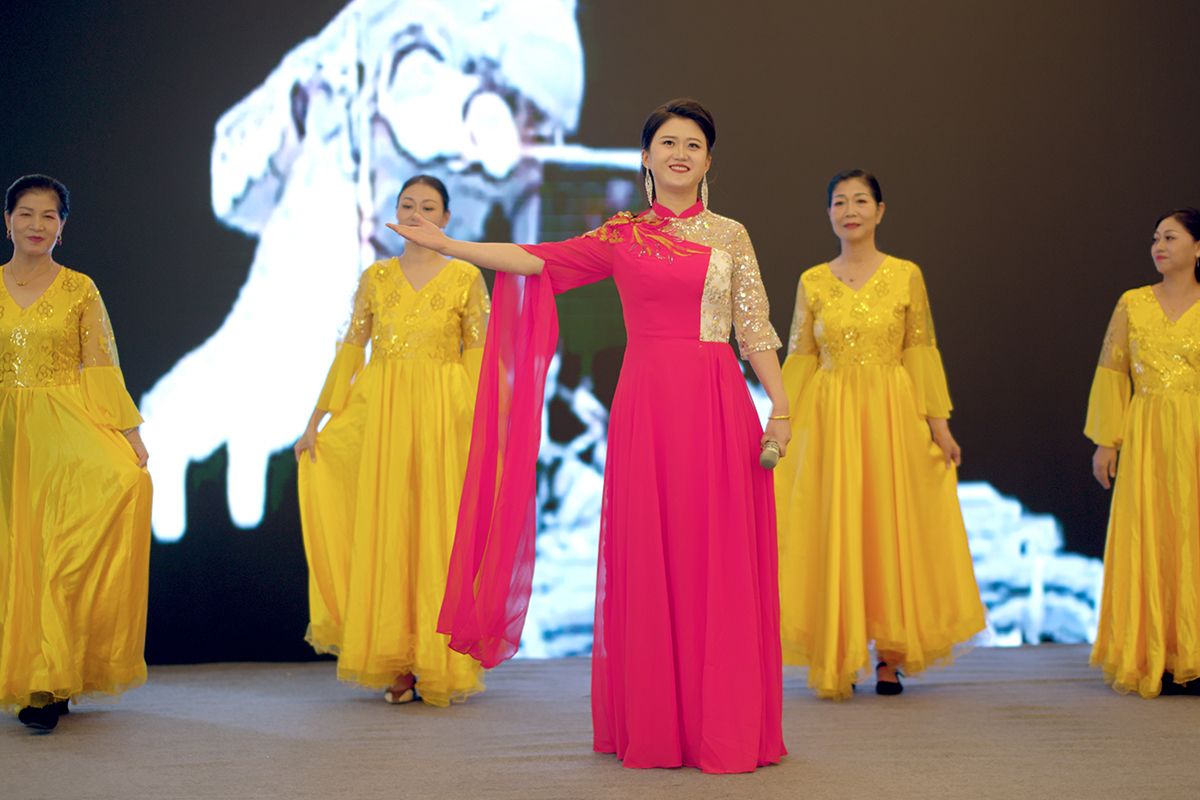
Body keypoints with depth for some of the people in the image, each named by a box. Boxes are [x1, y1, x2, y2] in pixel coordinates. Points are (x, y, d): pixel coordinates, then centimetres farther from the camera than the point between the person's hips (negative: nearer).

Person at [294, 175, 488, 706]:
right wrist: (316, 421, 8)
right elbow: (350, 349, 11)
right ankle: (396, 666, 8)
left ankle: (435, 664, 6)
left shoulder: (467, 278, 4)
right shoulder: (375, 277, 10)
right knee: (384, 528, 1)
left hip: (441, 417, -2)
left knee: (437, 529, -2)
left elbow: (477, 358, 2)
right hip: (380, 414, 2)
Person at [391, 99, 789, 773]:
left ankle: (725, 727, 7)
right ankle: (654, 725, 10)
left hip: (717, 404, -1)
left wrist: (781, 407, -4)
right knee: (648, 559, 1)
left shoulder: (730, 236, 9)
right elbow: (537, 259, 8)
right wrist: (447, 245, 4)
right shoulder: (622, 237, 12)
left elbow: (756, 327, 5)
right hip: (647, 405, 1)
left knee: (719, 558, -1)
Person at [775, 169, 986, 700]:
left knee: (893, 527, 2)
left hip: (893, 416, -1)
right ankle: (838, 661, 9)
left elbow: (921, 354, 2)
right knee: (833, 533, 0)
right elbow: (800, 360, 7)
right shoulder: (812, 283, 5)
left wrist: (938, 423, -4)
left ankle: (891, 657, 12)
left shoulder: (906, 276, 3)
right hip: (829, 418, 1)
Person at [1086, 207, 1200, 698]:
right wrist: (1105, 441, 3)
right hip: (1145, 440, 2)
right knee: (1148, 543, 1)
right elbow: (1111, 373, 8)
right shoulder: (1132, 304, 8)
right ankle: (1156, 661, 7)